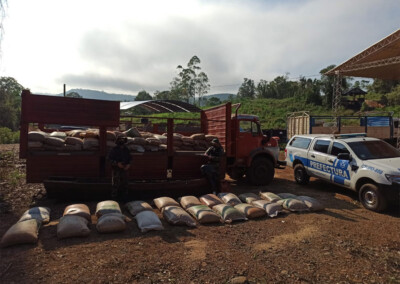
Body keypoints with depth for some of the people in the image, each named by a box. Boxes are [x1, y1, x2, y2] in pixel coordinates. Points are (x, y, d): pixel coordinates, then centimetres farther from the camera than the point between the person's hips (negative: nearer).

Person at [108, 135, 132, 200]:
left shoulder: (126, 150, 8)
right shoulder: (114, 150, -5)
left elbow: (129, 158, 14)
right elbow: (110, 158, -6)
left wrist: (128, 165, -6)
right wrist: (117, 163, -20)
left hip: (124, 170, 4)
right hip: (116, 170, -4)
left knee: (124, 184, 7)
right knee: (116, 184, -6)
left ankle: (124, 197, 18)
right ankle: (114, 197, 3)